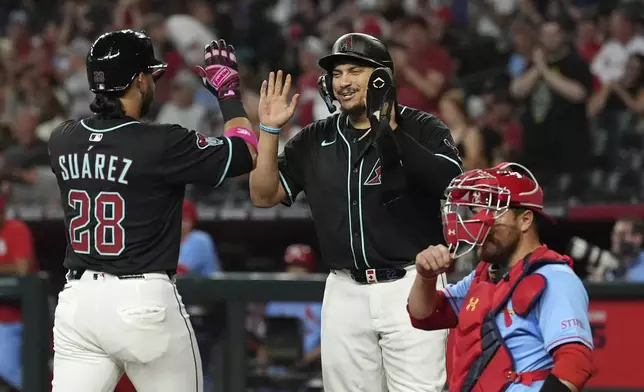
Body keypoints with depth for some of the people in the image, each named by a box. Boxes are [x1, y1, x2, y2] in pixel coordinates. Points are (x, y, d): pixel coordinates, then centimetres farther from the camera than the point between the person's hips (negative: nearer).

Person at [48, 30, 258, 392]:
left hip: (77, 298, 5)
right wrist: (229, 93, 10)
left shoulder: (62, 140, 4)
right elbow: (247, 154, -3)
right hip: (144, 303, -5)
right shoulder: (161, 143, -12)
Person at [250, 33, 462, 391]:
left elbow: (453, 184, -19)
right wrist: (270, 130, -2)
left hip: (411, 289, -5)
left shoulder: (422, 129, -2)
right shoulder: (314, 141, 12)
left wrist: (391, 131, -26)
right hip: (345, 293, 5)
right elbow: (264, 196, 9)